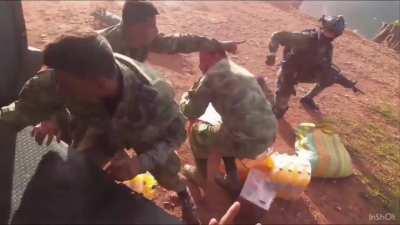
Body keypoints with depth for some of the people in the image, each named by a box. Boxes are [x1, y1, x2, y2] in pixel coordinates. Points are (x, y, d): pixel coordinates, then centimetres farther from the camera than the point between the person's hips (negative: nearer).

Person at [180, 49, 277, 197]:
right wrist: (198, 93, 29)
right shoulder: (240, 70, 18)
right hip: (269, 135, 8)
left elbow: (191, 112, -1)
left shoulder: (213, 74, -8)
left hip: (248, 142, -8)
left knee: (196, 130, 15)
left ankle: (200, 175, 38)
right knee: (225, 131, 33)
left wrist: (186, 96, 21)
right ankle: (233, 182, 36)